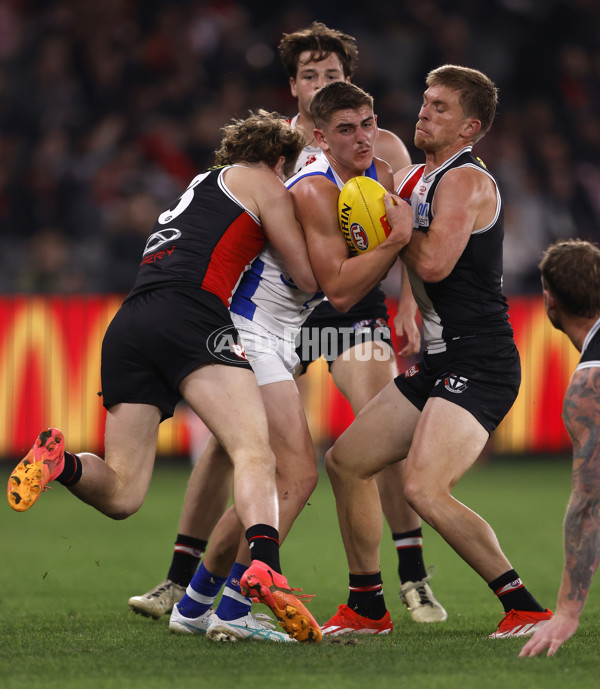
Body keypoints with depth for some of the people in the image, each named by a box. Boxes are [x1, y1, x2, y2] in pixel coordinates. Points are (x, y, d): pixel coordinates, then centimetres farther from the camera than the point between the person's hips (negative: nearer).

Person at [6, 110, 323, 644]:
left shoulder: (199, 187, 37)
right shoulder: (263, 184, 17)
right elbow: (311, 278, 13)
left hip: (127, 327, 7)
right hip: (189, 314, -7)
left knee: (121, 494, 5)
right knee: (255, 454, -19)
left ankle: (60, 460, -23)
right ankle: (265, 567, -43)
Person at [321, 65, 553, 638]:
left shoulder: (466, 182, -12)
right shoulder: (412, 178, 16)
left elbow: (434, 263, -25)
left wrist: (396, 219, -8)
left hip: (480, 364, -10)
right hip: (440, 362, 10)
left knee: (424, 489, -24)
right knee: (345, 462, 13)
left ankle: (526, 609, -18)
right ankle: (366, 606, 25)